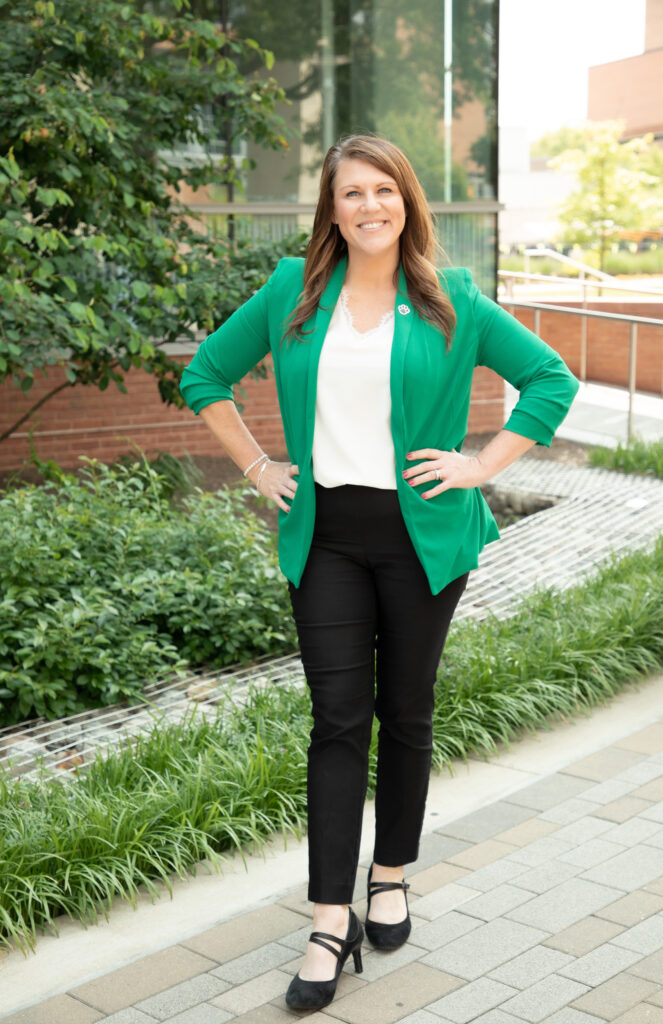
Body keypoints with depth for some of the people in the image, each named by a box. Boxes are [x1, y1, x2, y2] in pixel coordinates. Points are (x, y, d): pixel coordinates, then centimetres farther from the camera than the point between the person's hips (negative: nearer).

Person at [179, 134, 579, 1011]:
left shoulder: (451, 302, -1)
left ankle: (391, 878, 30)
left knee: (405, 712, 10)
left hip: (419, 534, 0)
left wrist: (481, 465, -5)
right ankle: (332, 922, 4)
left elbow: (552, 379, 4)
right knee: (338, 717, -2)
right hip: (325, 533, 1)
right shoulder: (292, 292, 3)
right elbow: (206, 373, 13)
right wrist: (256, 466, 5)